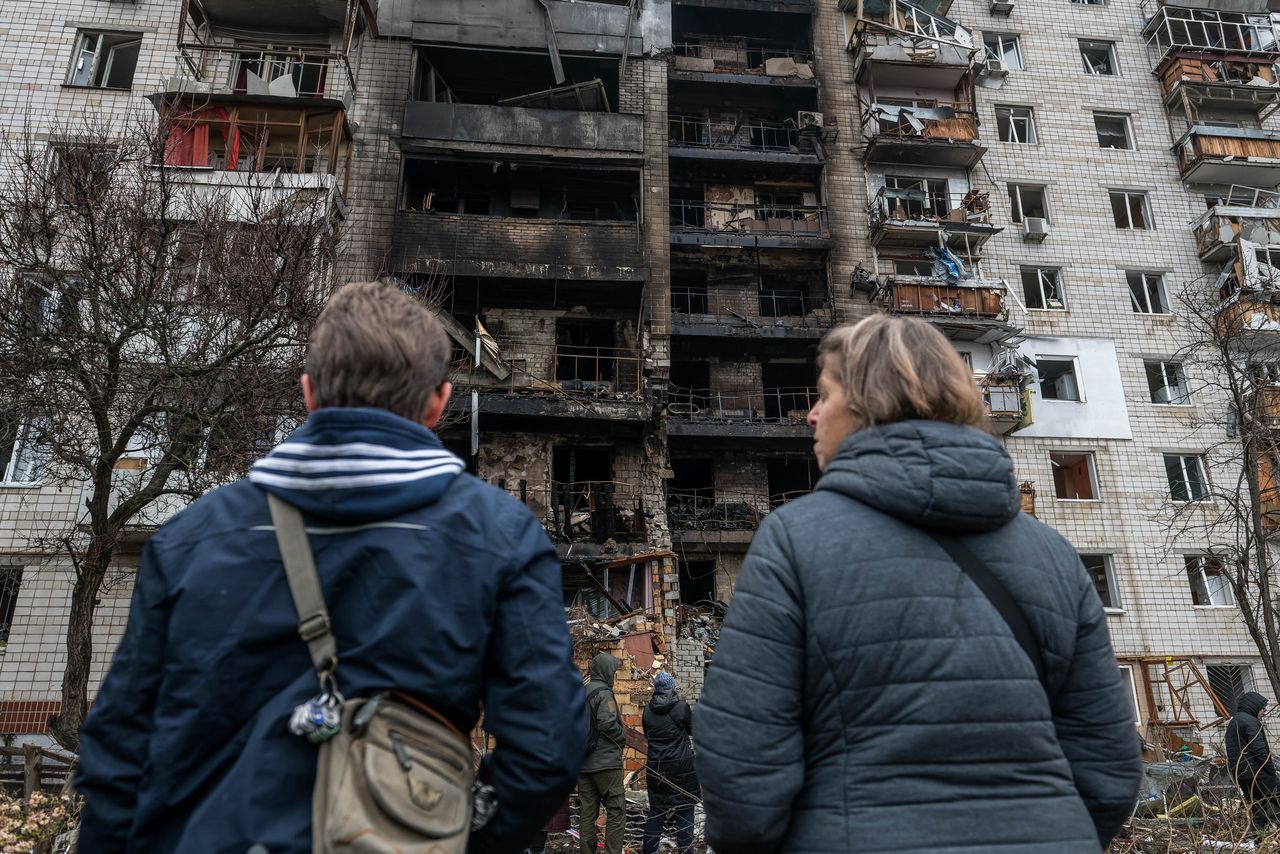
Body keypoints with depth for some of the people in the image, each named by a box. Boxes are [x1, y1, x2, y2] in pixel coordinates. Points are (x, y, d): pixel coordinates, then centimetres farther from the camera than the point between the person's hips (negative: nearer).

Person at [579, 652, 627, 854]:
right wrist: (623, 737, -7)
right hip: (605, 762, -7)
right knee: (616, 811, 0)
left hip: (583, 763, 8)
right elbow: (607, 723, -22)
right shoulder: (603, 693, -12)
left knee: (587, 813, 11)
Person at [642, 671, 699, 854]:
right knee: (684, 811, 6)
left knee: (656, 811, 14)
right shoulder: (681, 707, -13)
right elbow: (694, 729, 1)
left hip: (656, 767, 4)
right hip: (681, 767, -4)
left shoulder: (648, 710, -1)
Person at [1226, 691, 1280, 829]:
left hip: (1238, 773, 9)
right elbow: (1259, 750, -17)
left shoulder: (1233, 722, 21)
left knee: (1256, 806, 11)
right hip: (1255, 771, -9)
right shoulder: (1251, 721, -10)